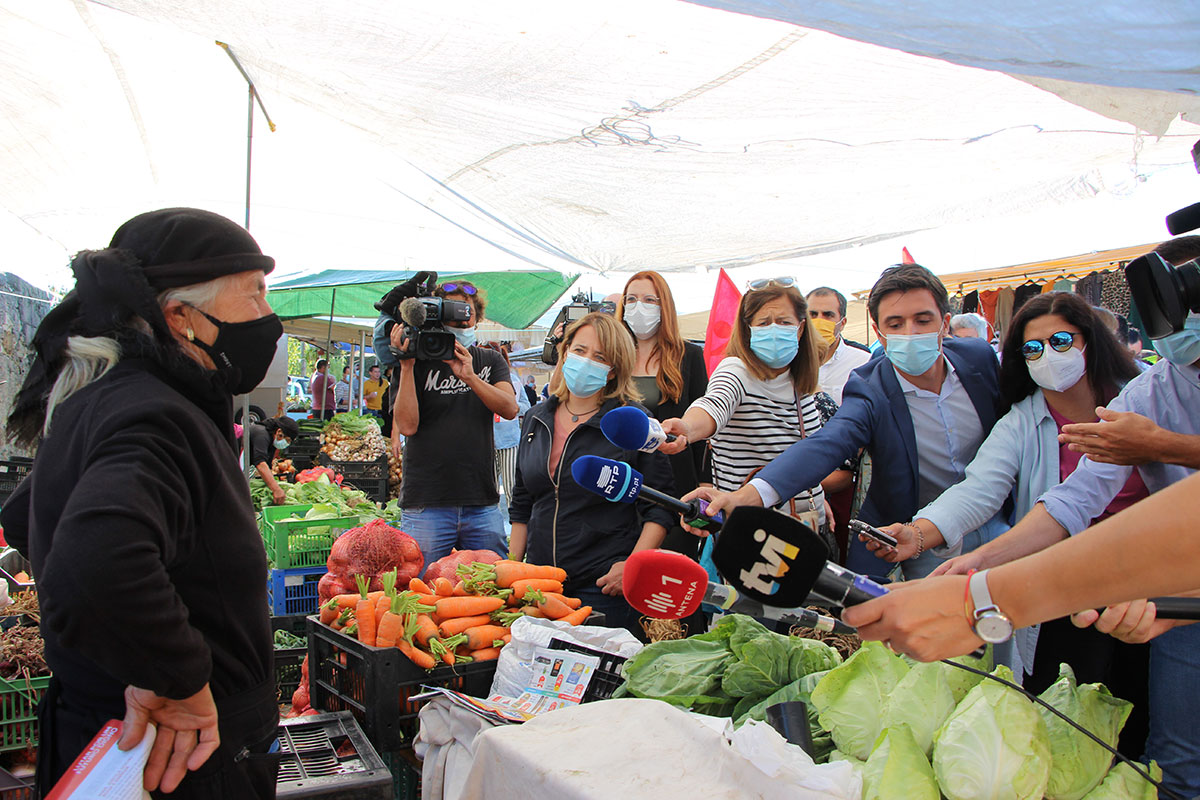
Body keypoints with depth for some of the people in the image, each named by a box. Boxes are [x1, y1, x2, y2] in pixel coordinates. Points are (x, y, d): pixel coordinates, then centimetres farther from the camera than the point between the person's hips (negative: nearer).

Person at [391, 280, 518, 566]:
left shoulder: (490, 361, 12)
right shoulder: (418, 363, 3)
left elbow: (510, 409, -6)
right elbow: (407, 425, -9)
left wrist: (470, 377, -20)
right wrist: (407, 366, -13)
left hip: (483, 502, 2)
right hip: (426, 502, -2)